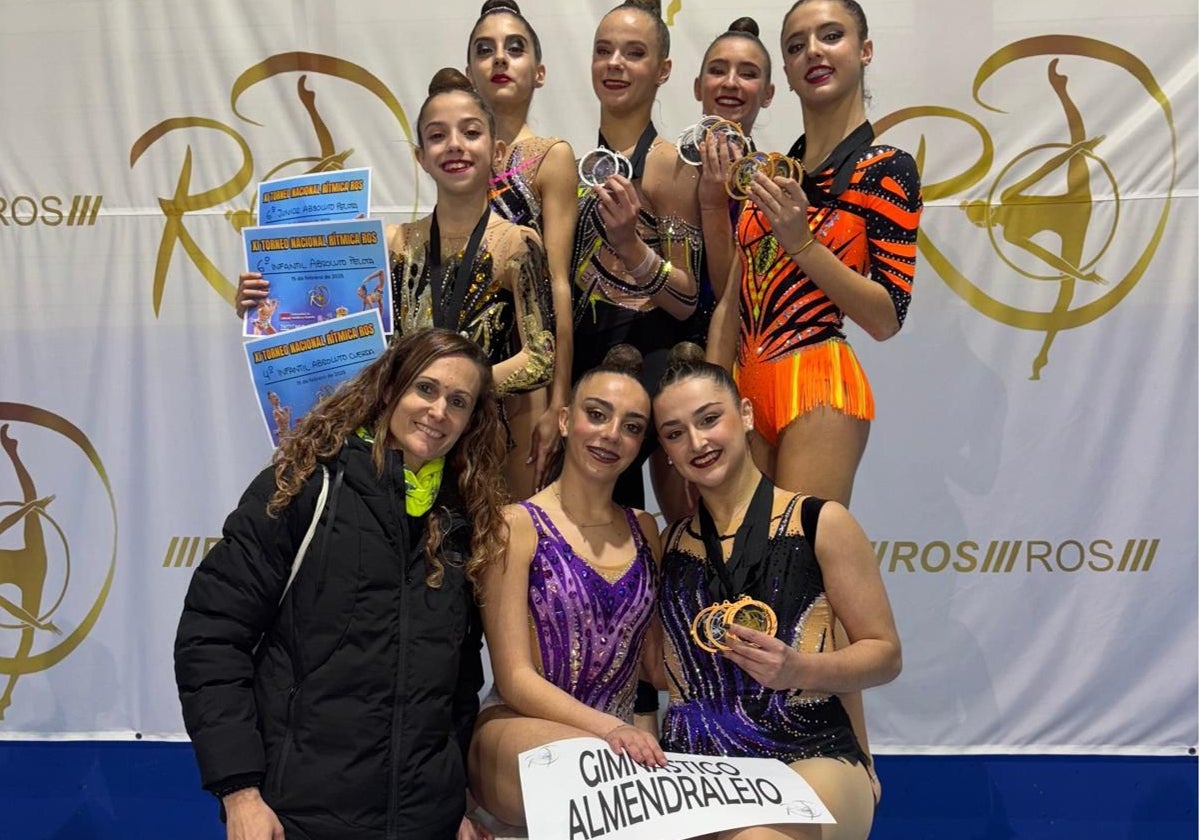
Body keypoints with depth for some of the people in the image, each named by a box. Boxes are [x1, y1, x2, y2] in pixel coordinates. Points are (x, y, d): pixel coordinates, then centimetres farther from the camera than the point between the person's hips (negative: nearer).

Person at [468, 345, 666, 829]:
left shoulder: (644, 530, 12)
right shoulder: (518, 525, -4)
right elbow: (515, 678, -9)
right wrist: (606, 728, -22)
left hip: (624, 737, 4)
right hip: (519, 725, -4)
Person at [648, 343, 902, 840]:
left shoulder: (820, 522, 2)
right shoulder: (670, 544, 15)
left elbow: (885, 654, 2)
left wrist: (798, 670, -13)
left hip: (810, 757, -2)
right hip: (693, 765, 2)